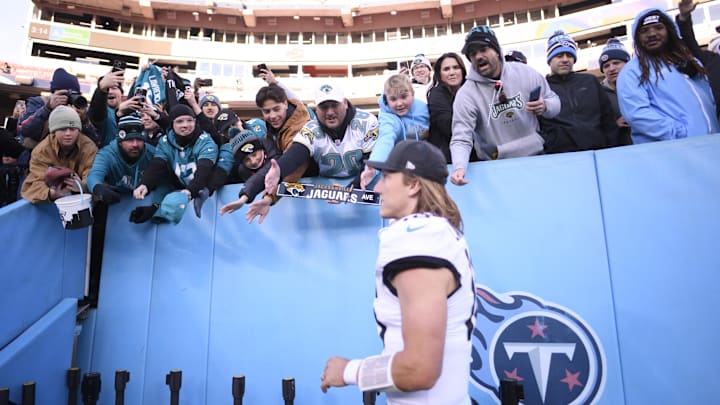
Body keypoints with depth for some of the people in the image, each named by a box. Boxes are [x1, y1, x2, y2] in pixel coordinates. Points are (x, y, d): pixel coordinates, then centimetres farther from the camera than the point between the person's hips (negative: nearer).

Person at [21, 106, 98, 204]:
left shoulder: (89, 148, -9)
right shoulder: (41, 151, -8)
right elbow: (36, 182, -19)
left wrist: (83, 185, -44)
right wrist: (51, 193, -41)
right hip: (51, 201, 1)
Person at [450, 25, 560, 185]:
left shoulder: (526, 73, -1)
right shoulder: (466, 94, -9)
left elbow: (554, 100, 11)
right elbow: (461, 139, -15)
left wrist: (544, 107, -14)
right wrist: (459, 167, -35)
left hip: (536, 157, 2)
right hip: (495, 167, -1)